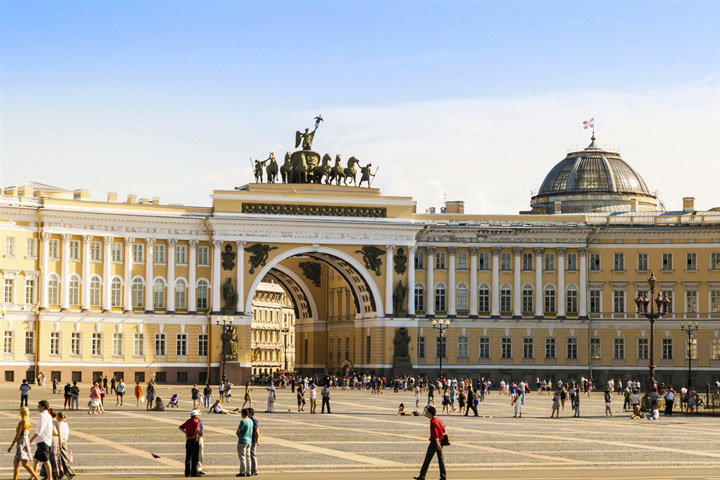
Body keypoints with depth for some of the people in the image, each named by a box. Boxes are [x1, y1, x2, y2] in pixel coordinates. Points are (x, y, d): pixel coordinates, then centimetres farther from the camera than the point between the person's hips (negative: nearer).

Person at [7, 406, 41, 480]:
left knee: (25, 464, -13)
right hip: (27, 443, 9)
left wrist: (11, 446, -9)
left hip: (21, 444, -9)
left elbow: (17, 436, -14)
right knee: (15, 462, 13)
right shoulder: (28, 423, 12)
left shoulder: (21, 423, -14)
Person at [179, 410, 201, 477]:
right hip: (195, 440, -7)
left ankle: (187, 472, 13)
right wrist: (196, 435, -19)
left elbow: (180, 427, 23)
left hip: (188, 441, 7)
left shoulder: (188, 421, 11)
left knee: (188, 457, 11)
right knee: (195, 457, -3)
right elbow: (197, 429, -34)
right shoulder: (196, 422, -13)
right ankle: (193, 472, -4)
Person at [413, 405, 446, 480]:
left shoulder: (433, 422, -16)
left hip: (434, 442, -8)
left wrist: (437, 444, -31)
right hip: (440, 441, 8)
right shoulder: (438, 420, 11)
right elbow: (443, 430, 22)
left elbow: (435, 434, -24)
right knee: (440, 458, 7)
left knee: (427, 459, -1)